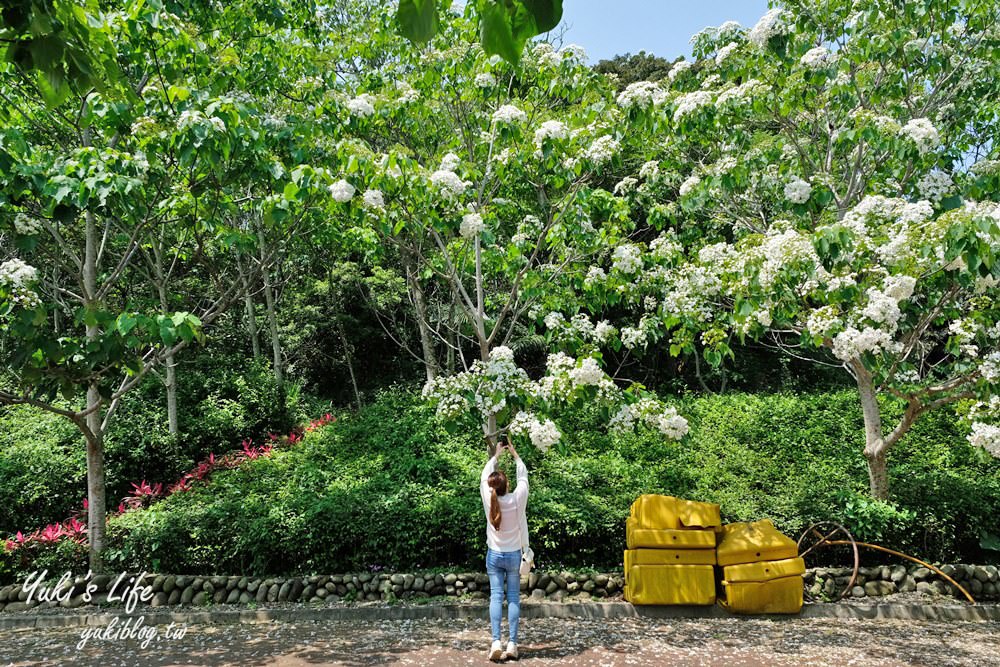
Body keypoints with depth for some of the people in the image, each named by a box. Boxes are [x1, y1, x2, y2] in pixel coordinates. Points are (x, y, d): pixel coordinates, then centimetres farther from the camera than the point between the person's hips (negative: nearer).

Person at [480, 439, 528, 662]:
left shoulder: (488, 499, -10)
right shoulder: (517, 499, -13)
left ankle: (496, 642, -10)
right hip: (514, 555, -1)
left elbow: (484, 476, 7)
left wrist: (496, 455, 18)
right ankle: (512, 644, 1)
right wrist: (515, 454, 15)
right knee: (513, 597, 4)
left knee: (496, 596, 0)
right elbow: (523, 477, 3)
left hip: (494, 555, 1)